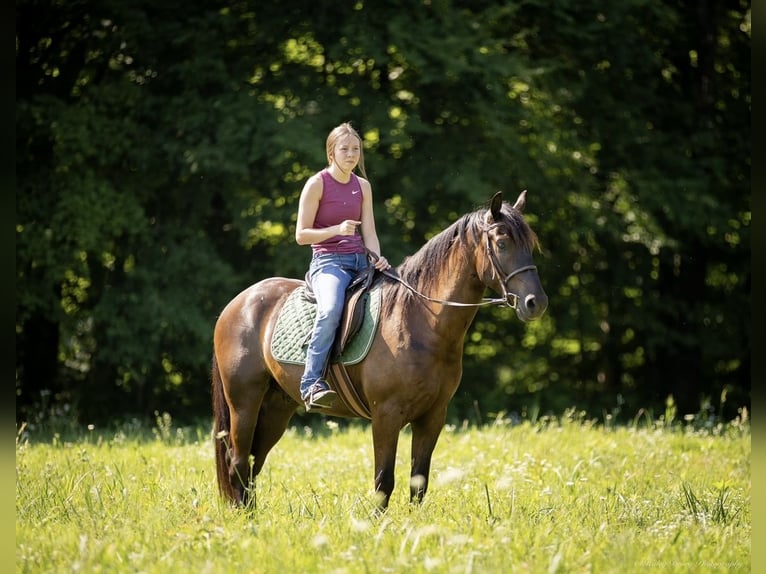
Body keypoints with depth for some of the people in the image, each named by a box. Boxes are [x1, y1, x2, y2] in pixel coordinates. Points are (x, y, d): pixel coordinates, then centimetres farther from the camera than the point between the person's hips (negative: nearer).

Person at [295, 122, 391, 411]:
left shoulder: (363, 186, 14)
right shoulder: (317, 184, -2)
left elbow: (369, 232, 8)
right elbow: (301, 235, -5)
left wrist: (377, 259, -12)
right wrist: (337, 230, -20)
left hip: (360, 261, 6)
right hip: (328, 261, -6)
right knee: (331, 309, -36)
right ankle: (311, 382, -33)